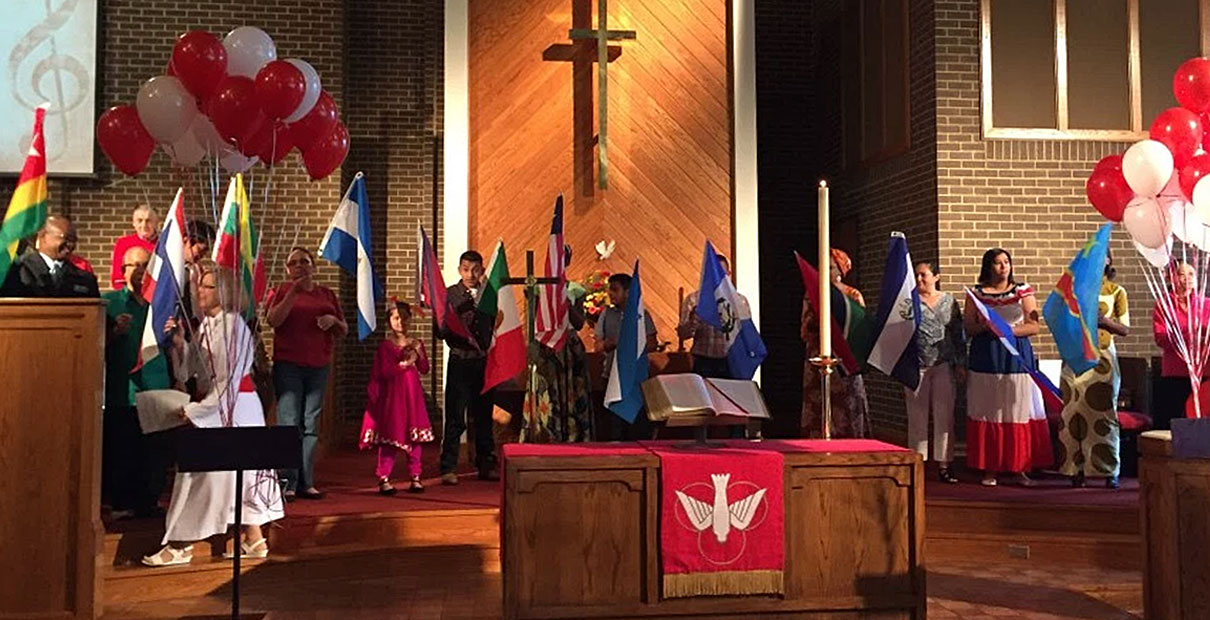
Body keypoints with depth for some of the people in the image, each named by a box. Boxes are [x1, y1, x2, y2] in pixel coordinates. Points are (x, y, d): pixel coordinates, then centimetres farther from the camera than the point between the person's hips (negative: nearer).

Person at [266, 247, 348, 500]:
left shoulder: (327, 295, 16)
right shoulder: (282, 291, 7)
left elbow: (344, 331, 17)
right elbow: (273, 320, -11)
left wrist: (334, 321, -5)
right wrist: (293, 292, -15)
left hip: (319, 366, 4)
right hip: (288, 365, -3)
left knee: (311, 424, 4)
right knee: (289, 423, -8)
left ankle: (306, 483, 8)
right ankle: (287, 483, -5)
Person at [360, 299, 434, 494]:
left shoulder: (416, 344, 10)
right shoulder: (385, 346, -3)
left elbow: (425, 370, 4)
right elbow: (385, 372, -13)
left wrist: (419, 353, -9)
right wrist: (405, 363, -14)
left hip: (413, 395, 4)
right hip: (392, 396, -4)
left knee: (415, 436, 4)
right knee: (390, 438, -3)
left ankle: (415, 477, 12)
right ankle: (383, 478, 3)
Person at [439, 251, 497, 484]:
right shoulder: (450, 294, 0)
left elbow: (496, 325, 10)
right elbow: (442, 331, -5)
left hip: (483, 361, 3)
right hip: (460, 361, -3)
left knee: (484, 415, 10)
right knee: (455, 417, -3)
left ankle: (486, 465, 20)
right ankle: (449, 468, 3)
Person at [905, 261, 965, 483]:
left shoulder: (949, 301, 9)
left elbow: (958, 334, 12)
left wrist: (960, 364, 7)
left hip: (944, 365, 2)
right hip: (916, 366, -1)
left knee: (944, 415, 2)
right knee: (917, 416, 3)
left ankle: (943, 464, 9)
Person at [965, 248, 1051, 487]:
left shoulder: (1023, 291, 8)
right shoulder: (976, 293, 8)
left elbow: (1034, 326, 2)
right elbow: (966, 327, 5)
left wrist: (1009, 330, -13)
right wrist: (983, 326, -14)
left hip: (1016, 356, 0)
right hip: (985, 358, 0)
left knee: (1019, 412, -2)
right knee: (988, 413, -1)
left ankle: (1021, 468, 5)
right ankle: (989, 469, 5)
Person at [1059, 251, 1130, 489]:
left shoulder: (1116, 292, 6)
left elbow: (1125, 329, 1)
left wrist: (1104, 320, -16)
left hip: (1102, 358, -2)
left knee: (1104, 413, -3)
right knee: (1074, 413, -1)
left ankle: (1110, 471, 4)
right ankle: (1077, 469, 4)